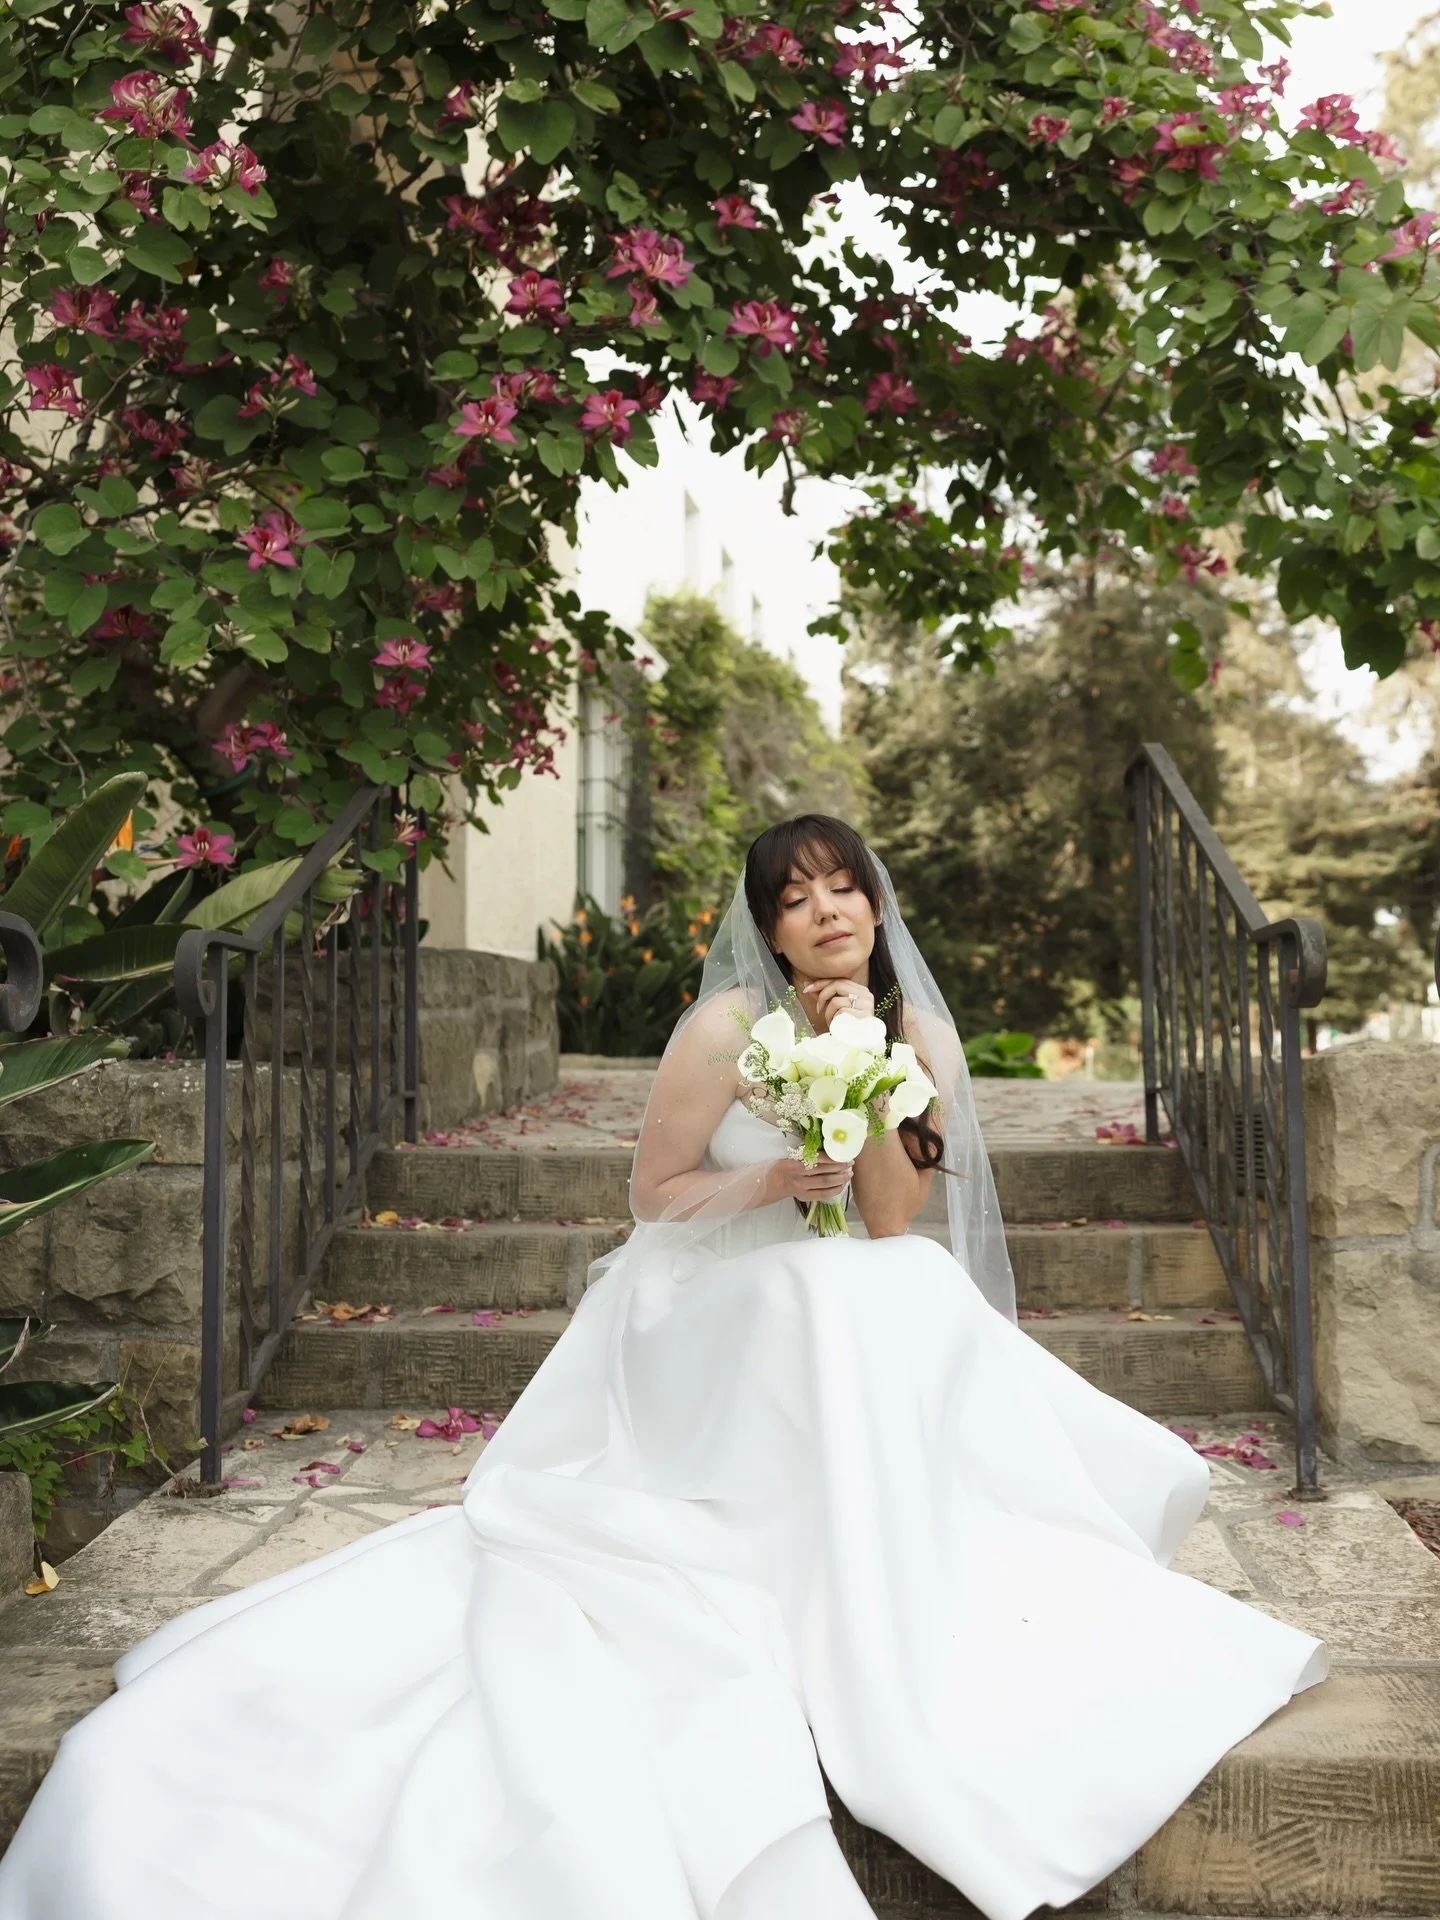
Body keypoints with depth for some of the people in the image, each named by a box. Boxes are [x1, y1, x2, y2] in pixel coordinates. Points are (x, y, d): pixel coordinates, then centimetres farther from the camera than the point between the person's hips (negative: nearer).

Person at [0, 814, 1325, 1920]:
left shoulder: (918, 1034, 0)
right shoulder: (728, 1029, -13)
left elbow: (893, 1228, -8)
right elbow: (656, 1192, -3)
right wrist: (769, 1182, -19)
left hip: (845, 1321, 4)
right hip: (696, 1326, -4)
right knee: (839, 1309, -33)